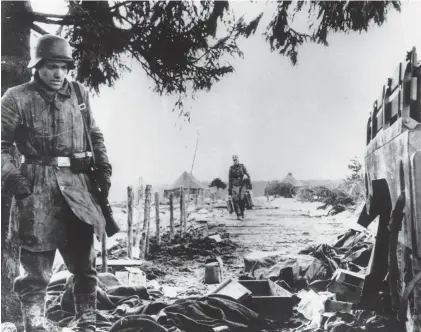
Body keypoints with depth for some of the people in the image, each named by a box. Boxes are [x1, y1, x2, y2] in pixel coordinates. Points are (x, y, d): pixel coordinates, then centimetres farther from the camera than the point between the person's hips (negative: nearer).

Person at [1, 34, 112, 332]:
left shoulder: (79, 93, 10)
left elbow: (94, 134, 20)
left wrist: (103, 167, 10)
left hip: (77, 185, 4)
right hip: (37, 187, -4)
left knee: (85, 261, 11)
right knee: (37, 269, -1)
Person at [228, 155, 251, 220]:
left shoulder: (242, 166, 6)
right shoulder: (231, 168, 8)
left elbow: (247, 175, 5)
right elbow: (229, 179, 10)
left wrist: (250, 183, -4)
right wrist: (229, 189, 7)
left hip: (243, 185, 0)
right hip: (235, 186, 0)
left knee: (242, 199, -12)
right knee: (235, 200, -12)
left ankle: (242, 212, 12)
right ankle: (238, 215, -7)